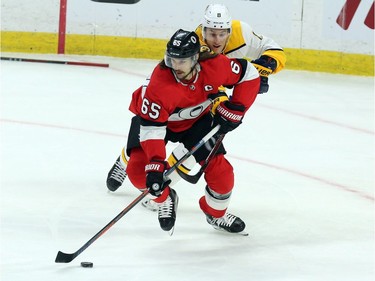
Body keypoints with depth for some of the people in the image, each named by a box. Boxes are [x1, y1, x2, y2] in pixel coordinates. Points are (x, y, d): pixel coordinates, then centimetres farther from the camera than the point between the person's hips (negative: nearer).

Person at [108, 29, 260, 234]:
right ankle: (164, 199, 12)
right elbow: (152, 126, -38)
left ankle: (216, 214, 25)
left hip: (197, 119, 3)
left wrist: (233, 111, -18)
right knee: (139, 170, -21)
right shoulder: (160, 83, -40)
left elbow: (249, 75, -13)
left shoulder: (214, 66, -30)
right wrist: (156, 165, -46)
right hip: (154, 117, -3)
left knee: (220, 171, -6)